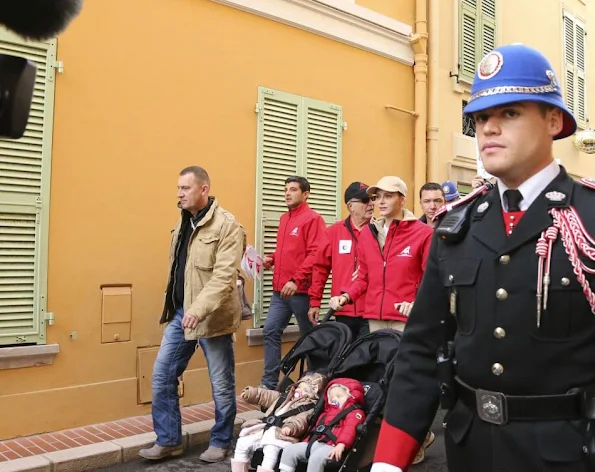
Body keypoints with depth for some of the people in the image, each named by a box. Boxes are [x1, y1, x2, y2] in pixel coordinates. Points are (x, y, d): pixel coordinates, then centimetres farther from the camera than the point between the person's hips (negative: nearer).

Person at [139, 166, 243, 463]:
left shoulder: (226, 225, -14)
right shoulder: (183, 222, 12)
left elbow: (224, 275, -23)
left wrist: (199, 310, -31)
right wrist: (174, 307, 15)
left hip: (212, 316, -7)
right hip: (179, 313, 8)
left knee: (222, 383, 7)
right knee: (162, 376, 9)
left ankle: (220, 442, 26)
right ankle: (168, 440, 24)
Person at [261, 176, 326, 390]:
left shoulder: (313, 219, -9)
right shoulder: (284, 219, 16)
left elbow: (315, 255, -18)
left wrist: (296, 280, -23)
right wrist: (272, 259, 7)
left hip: (301, 290, -7)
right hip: (280, 290, 8)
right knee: (270, 331, 4)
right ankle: (269, 382, 12)